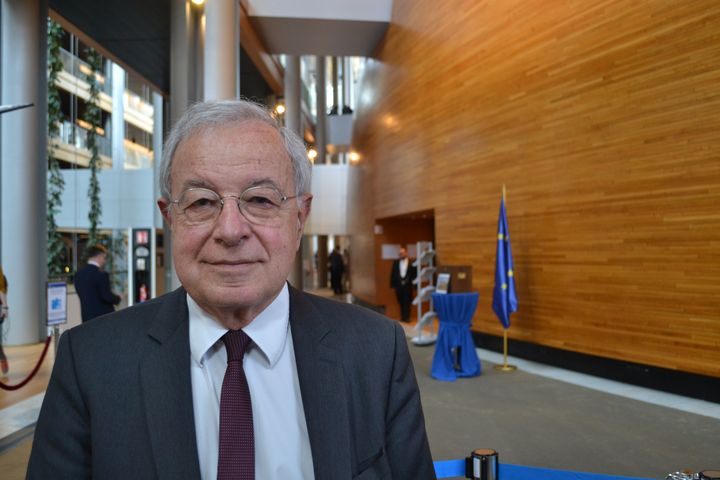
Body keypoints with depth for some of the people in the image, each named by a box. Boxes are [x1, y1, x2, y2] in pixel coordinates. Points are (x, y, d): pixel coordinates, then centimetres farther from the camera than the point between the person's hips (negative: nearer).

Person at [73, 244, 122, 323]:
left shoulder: (78, 274, 6)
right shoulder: (101, 274, -16)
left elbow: (81, 294, 13)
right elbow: (107, 296, -18)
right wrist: (118, 298, 1)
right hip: (103, 315, -7)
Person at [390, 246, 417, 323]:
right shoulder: (395, 262, 6)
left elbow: (414, 273, -1)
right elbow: (392, 273, 6)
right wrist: (392, 284, 2)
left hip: (407, 285, -3)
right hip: (398, 285, 3)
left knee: (407, 301, -4)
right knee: (401, 302, 6)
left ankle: (406, 317, -1)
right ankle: (402, 317, 12)